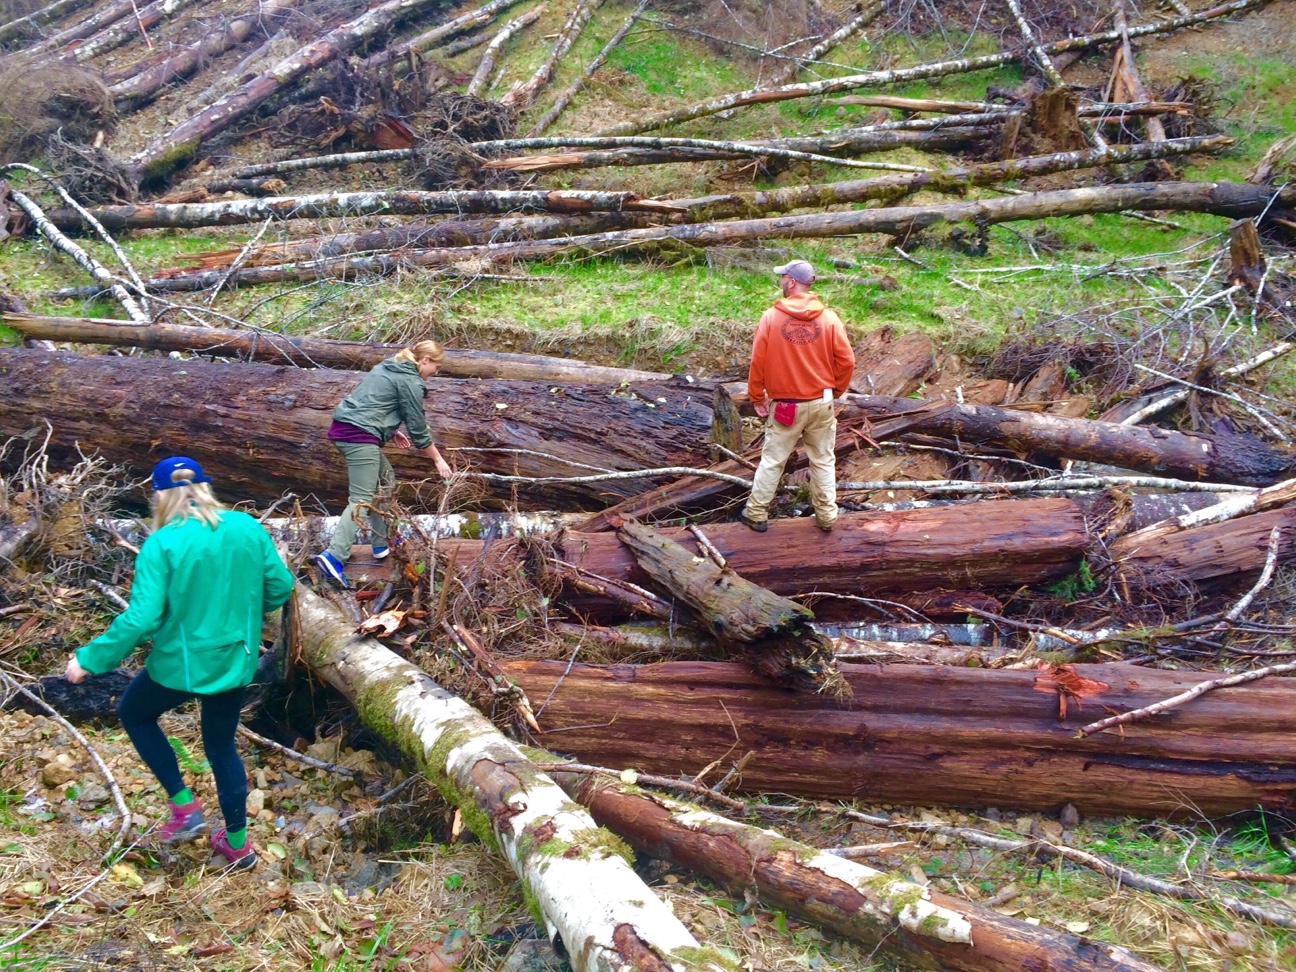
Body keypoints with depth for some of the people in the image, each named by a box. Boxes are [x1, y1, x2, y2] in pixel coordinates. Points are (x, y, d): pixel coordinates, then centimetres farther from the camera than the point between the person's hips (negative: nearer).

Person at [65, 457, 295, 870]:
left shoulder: (161, 545, -18)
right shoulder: (247, 527, -5)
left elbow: (140, 618, -21)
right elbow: (280, 586, 2)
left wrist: (90, 659, -9)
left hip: (182, 664, -4)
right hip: (236, 662, 5)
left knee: (133, 712, 27)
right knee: (222, 746, 24)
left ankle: (184, 806, 22)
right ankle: (237, 844, 34)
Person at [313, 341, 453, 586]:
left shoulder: (388, 367, 21)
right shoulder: (410, 382, -5)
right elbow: (418, 428, -2)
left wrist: (392, 431, 21)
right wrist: (438, 460, 8)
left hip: (341, 427, 10)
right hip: (360, 436, -10)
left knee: (385, 480, 21)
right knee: (362, 500, -11)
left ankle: (382, 543, 24)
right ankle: (334, 556, -23)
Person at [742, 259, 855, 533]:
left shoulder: (771, 318, -10)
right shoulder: (829, 319, -6)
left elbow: (757, 362, -8)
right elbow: (846, 361, -4)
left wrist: (757, 398, 4)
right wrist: (836, 390, 13)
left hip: (784, 405, -1)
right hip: (821, 403, 1)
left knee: (772, 460, 10)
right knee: (823, 461, 13)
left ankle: (756, 513, 16)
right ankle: (826, 515, 19)